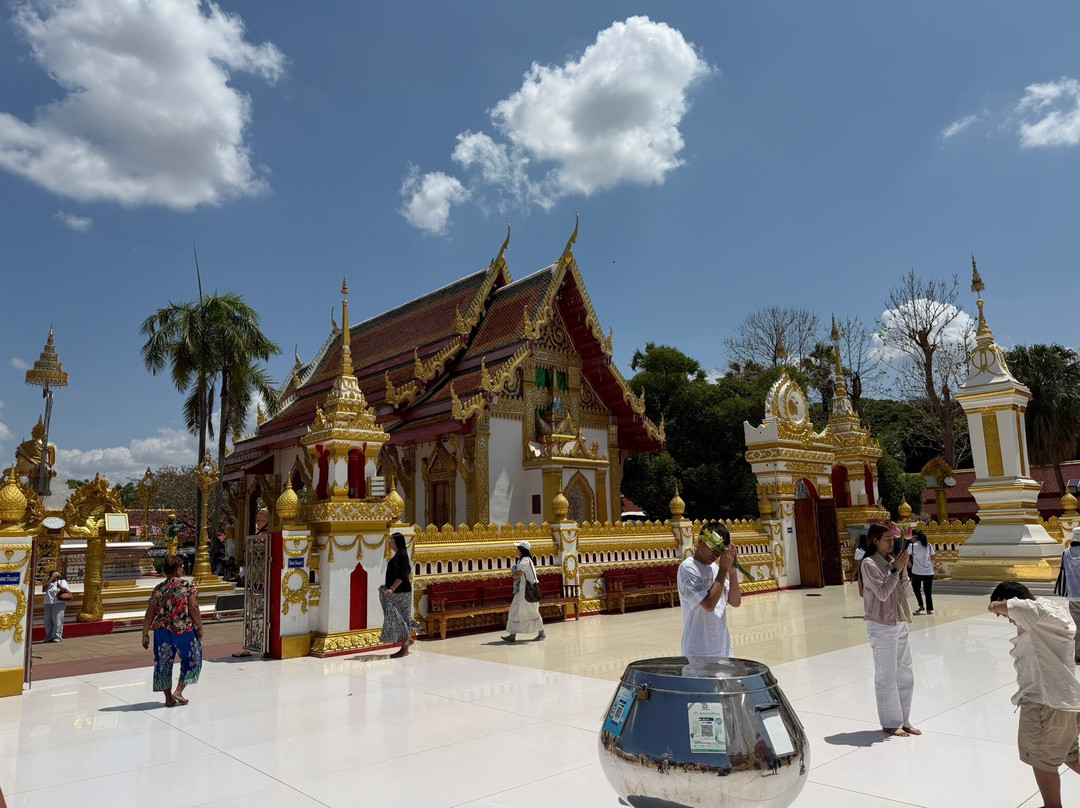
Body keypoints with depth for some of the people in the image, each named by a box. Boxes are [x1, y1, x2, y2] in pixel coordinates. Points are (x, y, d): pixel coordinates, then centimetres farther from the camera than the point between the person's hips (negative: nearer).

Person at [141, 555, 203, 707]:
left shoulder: (158, 589, 5)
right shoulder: (187, 586, -8)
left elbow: (150, 615, 5)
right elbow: (193, 608, -12)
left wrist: (145, 634, 12)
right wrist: (200, 627, -4)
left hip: (161, 631, 4)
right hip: (184, 630, -4)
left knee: (163, 663, 14)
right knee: (192, 660, 13)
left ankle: (168, 698, 18)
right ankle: (178, 691, 6)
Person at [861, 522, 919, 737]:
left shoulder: (891, 561, 10)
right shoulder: (869, 564, -11)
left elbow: (907, 593, 10)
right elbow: (882, 593, -18)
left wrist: (903, 571, -4)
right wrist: (896, 570, -16)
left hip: (900, 624, 8)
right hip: (882, 626, -8)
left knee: (905, 675, 13)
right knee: (887, 677, 0)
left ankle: (903, 721, 24)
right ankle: (890, 724, 12)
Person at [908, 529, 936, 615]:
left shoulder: (912, 545, -7)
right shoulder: (929, 545, 3)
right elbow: (932, 558, 8)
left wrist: (911, 564, 12)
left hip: (917, 572, -3)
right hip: (929, 572, 3)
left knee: (916, 588, 17)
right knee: (928, 591, 9)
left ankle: (921, 606, 10)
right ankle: (929, 609, 9)